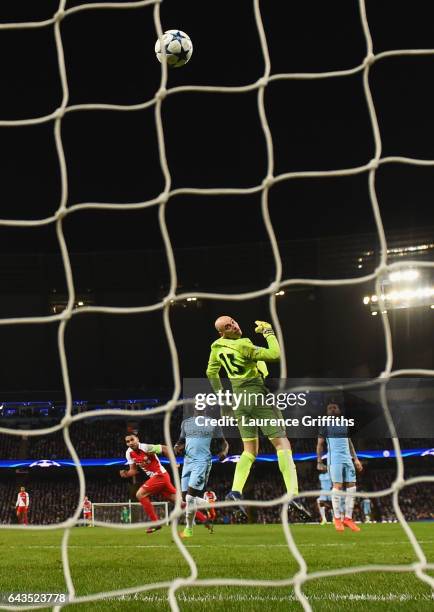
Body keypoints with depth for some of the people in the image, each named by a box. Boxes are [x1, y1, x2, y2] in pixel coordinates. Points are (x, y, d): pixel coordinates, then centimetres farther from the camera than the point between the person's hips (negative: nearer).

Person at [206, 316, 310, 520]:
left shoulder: (217, 347, 5)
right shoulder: (243, 346, -21)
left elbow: (211, 372, 20)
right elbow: (275, 355, -23)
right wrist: (268, 332, -10)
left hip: (239, 399, 7)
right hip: (259, 395, -7)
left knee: (250, 450, 14)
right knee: (282, 444, -4)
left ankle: (236, 490, -3)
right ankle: (293, 495, -15)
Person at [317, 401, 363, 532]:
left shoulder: (344, 424, 18)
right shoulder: (326, 425, 4)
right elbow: (320, 444, 3)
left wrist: (355, 459, 16)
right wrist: (319, 461, -7)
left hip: (347, 459, 5)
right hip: (335, 460, -5)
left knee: (351, 487, -1)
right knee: (337, 487, -10)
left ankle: (348, 518, 4)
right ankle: (337, 518, -2)